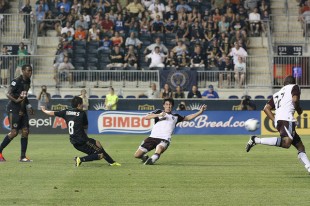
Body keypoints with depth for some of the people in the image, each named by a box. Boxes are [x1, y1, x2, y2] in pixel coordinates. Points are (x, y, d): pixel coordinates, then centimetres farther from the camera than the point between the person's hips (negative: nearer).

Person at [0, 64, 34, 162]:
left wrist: (28, 106, 16)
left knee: (25, 131, 1)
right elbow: (8, 94, -19)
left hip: (22, 109, 8)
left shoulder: (27, 81, 11)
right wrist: (16, 100, -33)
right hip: (14, 109, -8)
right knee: (14, 132, -11)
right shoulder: (17, 81, -15)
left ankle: (23, 157, 6)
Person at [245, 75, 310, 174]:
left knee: (300, 147, 9)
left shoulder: (277, 94, 31)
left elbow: (266, 108, 19)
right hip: (286, 119, -9)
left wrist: (275, 121, 18)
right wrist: (299, 110, 11)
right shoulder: (294, 87, 14)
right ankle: (256, 140, -29)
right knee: (286, 143, -28)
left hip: (278, 121, 9)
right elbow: (295, 99, -7)